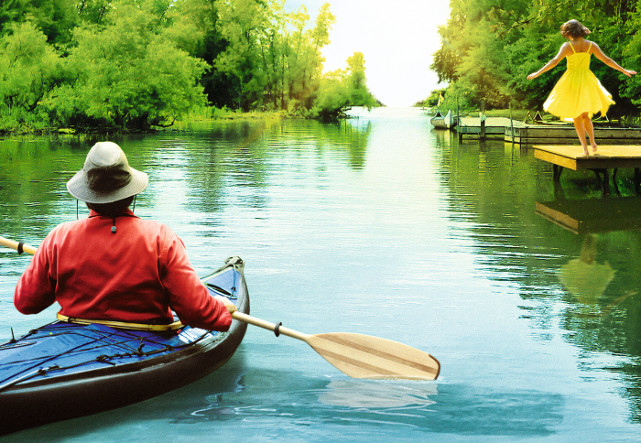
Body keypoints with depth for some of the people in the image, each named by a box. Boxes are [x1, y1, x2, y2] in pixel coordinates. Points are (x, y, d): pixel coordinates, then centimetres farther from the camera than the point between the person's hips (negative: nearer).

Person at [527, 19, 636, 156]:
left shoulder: (568, 46, -9)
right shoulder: (591, 45, 1)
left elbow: (555, 61, -18)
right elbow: (607, 60, 3)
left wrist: (538, 73, -17)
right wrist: (624, 70, 12)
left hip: (572, 82, -3)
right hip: (587, 81, 3)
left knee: (576, 117, 3)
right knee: (585, 115, 21)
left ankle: (585, 149, -3)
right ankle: (593, 143, 12)